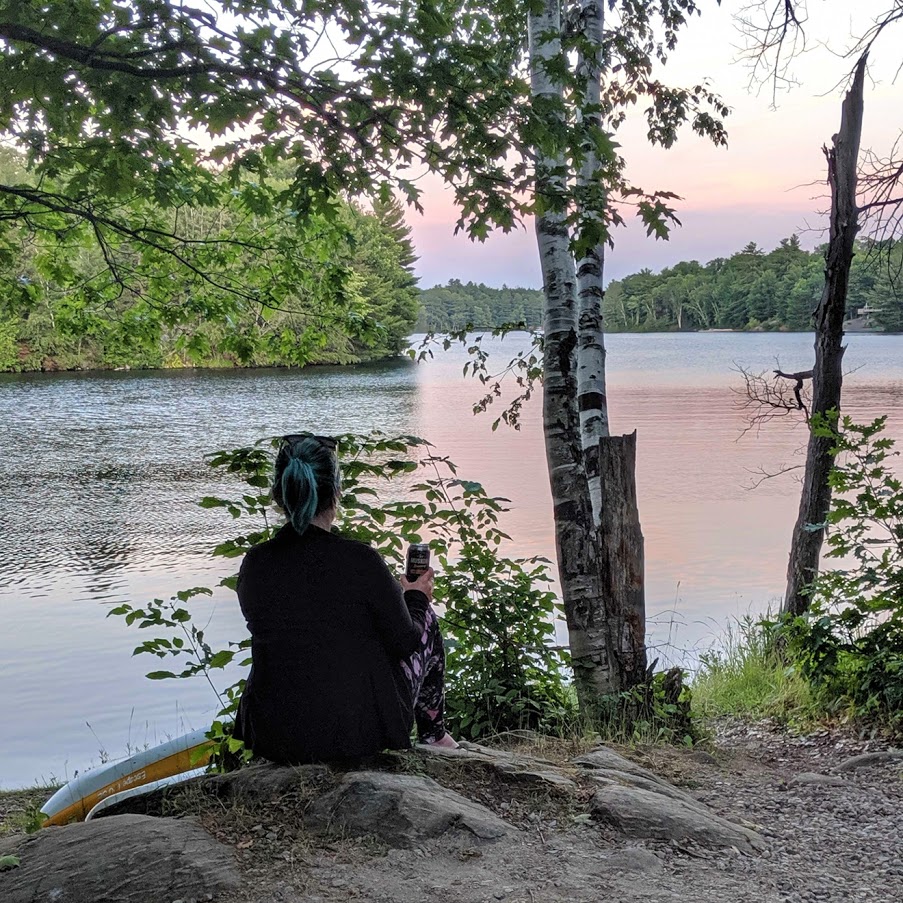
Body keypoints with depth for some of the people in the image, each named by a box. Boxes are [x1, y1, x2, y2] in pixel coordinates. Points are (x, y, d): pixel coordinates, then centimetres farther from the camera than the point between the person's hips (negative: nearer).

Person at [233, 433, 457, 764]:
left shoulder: (254, 564, -7)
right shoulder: (359, 560, -20)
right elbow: (404, 642, -8)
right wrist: (416, 597, 14)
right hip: (361, 733, -4)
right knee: (425, 616, 21)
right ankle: (433, 732, 39)